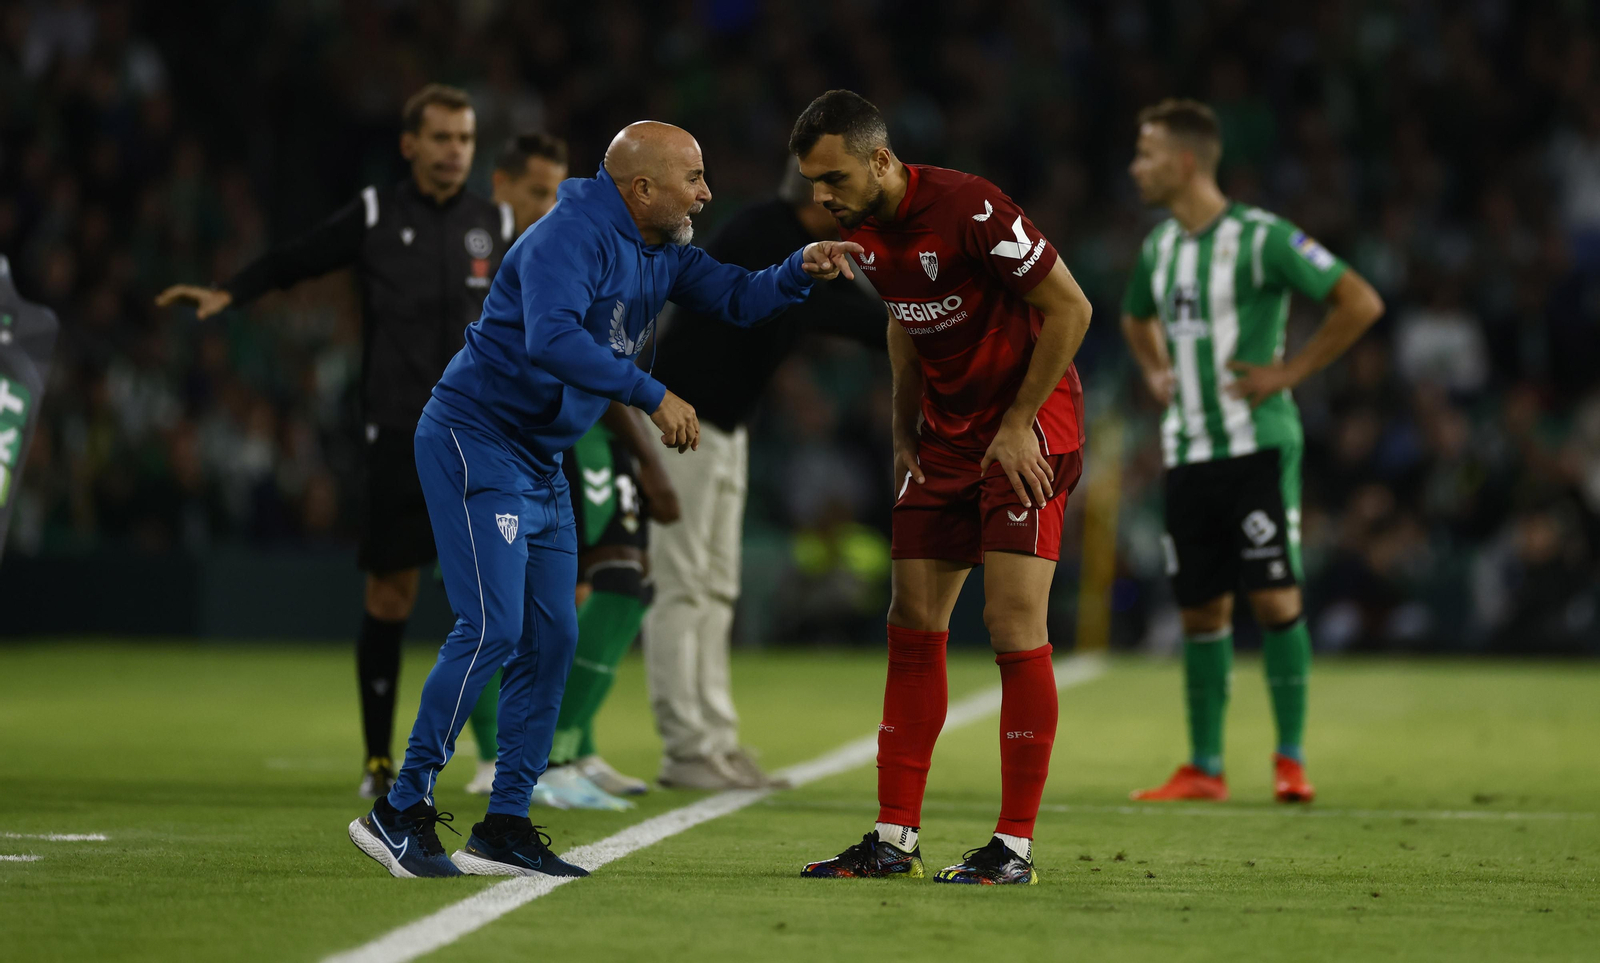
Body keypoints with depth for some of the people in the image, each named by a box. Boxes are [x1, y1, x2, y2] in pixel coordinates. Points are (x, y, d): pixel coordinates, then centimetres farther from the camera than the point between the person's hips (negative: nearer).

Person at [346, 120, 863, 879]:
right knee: (493, 628, -17)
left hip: (542, 462, 10)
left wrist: (800, 271, -6)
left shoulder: (660, 255, 10)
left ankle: (504, 828, 10)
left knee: (551, 639, 6)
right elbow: (551, 337, -35)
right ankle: (400, 811, -12)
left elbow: (736, 297, 14)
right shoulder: (571, 238, -20)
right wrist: (652, 396, -35)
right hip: (476, 440, -10)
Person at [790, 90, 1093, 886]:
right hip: (945, 428, 8)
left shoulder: (969, 210, -24)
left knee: (1014, 625, -11)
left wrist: (1019, 425, -15)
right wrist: (905, 432, 11)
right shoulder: (862, 227, 1)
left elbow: (1070, 309, -18)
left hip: (1027, 429, -8)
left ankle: (1014, 847, -5)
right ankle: (895, 840, 8)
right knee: (913, 623, 4)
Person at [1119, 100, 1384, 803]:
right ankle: (1203, 768, 12)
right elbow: (1136, 318, 34)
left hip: (1257, 446, -6)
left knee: (1274, 596, -9)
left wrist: (1289, 372, -13)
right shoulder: (1158, 246, 11)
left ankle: (1290, 758, -1)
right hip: (1187, 451, 6)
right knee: (1201, 609, 7)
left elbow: (1361, 302, -13)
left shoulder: (1259, 238, -11)